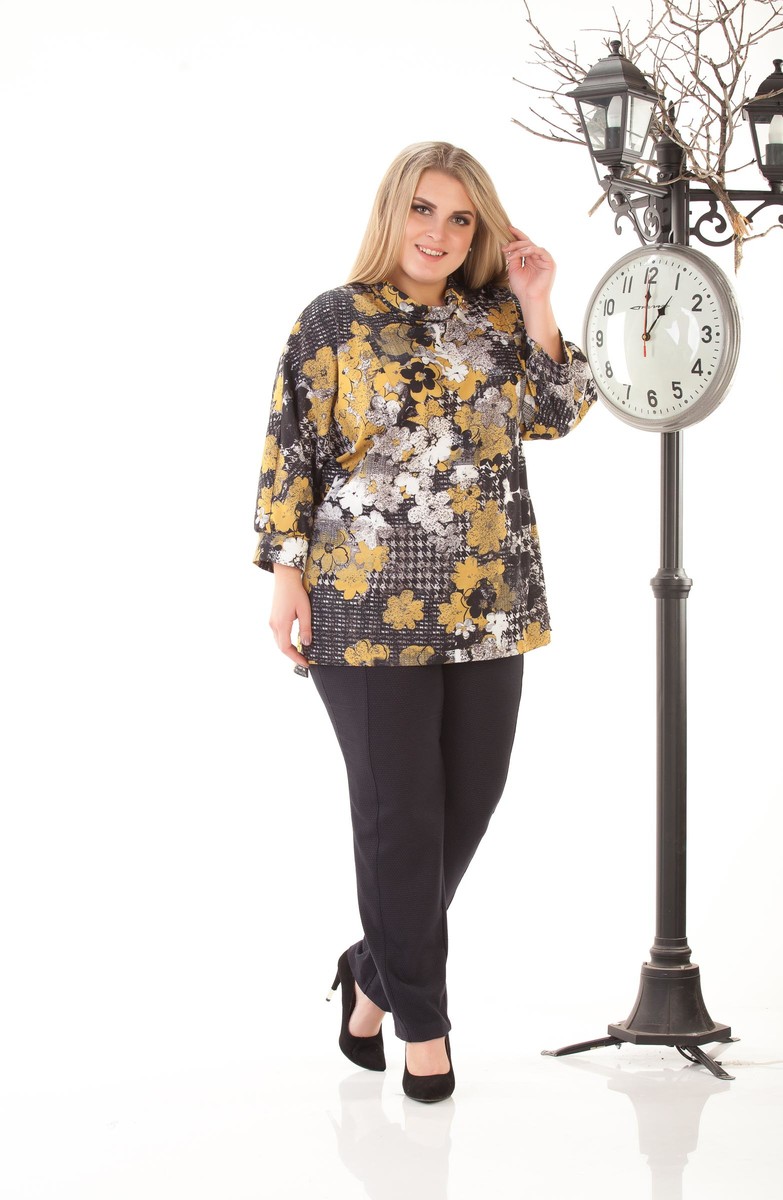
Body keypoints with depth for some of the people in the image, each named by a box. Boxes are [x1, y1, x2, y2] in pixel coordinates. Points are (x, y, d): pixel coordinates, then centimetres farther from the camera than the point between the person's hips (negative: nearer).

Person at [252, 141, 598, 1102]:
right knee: (400, 808, -1)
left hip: (488, 603, 5)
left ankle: (376, 969, 29)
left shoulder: (496, 318, 11)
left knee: (470, 799, 7)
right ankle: (419, 1017, 14)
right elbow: (292, 454, -1)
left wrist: (536, 312, -4)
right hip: (368, 605, -4)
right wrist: (286, 574, -7)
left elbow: (557, 416, 4)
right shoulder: (334, 321, 0)